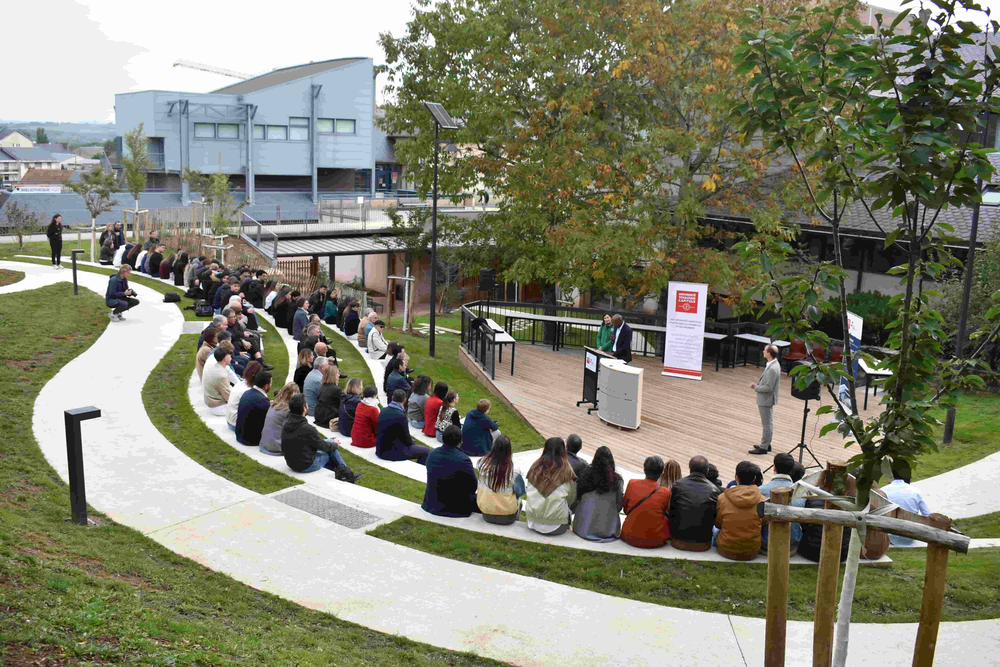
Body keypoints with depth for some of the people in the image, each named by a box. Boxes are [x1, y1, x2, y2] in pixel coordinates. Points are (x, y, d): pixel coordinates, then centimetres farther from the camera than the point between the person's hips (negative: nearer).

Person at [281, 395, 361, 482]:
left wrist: (325, 440, 20)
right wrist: (335, 445, 9)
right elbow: (323, 446, -12)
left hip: (291, 464, 7)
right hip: (307, 466, -7)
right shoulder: (307, 429, -27)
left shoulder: (286, 425, -3)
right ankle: (347, 474, 24)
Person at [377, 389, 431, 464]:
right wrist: (411, 442, 10)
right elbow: (407, 440, -13)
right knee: (426, 451, 2)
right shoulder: (400, 416, -22)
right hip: (394, 452, -9)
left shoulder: (383, 411, 1)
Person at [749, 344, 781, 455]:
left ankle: (763, 447, 9)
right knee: (768, 423, 20)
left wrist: (756, 387, -13)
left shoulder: (772, 369, -28)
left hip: (766, 400, -10)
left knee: (767, 424, 1)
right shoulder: (774, 364, 4)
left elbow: (768, 387, -26)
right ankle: (766, 444, 32)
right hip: (768, 399, 10)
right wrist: (757, 384, 5)